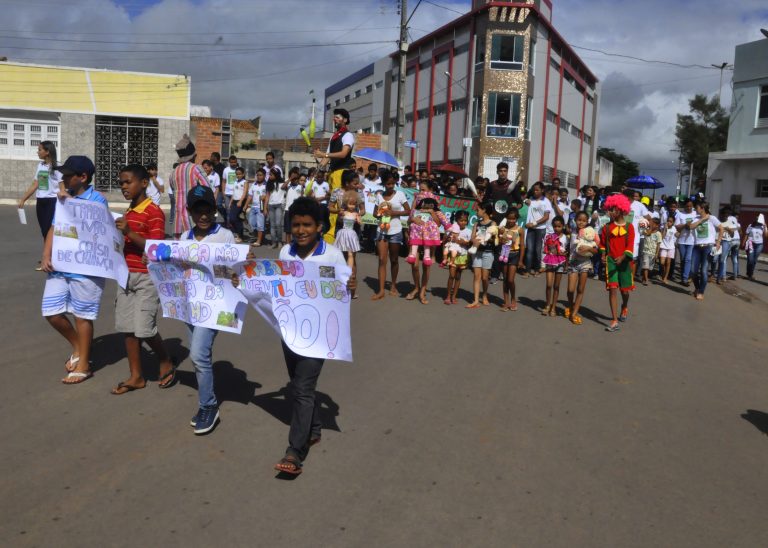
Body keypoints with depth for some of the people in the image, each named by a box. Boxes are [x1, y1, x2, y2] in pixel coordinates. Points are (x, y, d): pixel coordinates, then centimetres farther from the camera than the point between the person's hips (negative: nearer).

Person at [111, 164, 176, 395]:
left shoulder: (154, 212, -13)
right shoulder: (128, 213, 14)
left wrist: (129, 232, -24)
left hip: (147, 277, -8)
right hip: (127, 275, 8)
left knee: (144, 328, -8)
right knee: (127, 328, 7)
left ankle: (167, 364, 18)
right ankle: (136, 376, 16)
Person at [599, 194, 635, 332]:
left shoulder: (629, 226, -3)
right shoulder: (607, 227, 1)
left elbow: (630, 244, -9)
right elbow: (603, 243, 13)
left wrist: (623, 257, -23)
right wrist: (603, 255, -1)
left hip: (625, 261, 0)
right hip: (611, 260, 0)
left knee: (624, 289, 11)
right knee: (612, 289, -9)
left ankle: (625, 307, 46)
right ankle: (615, 321, -9)